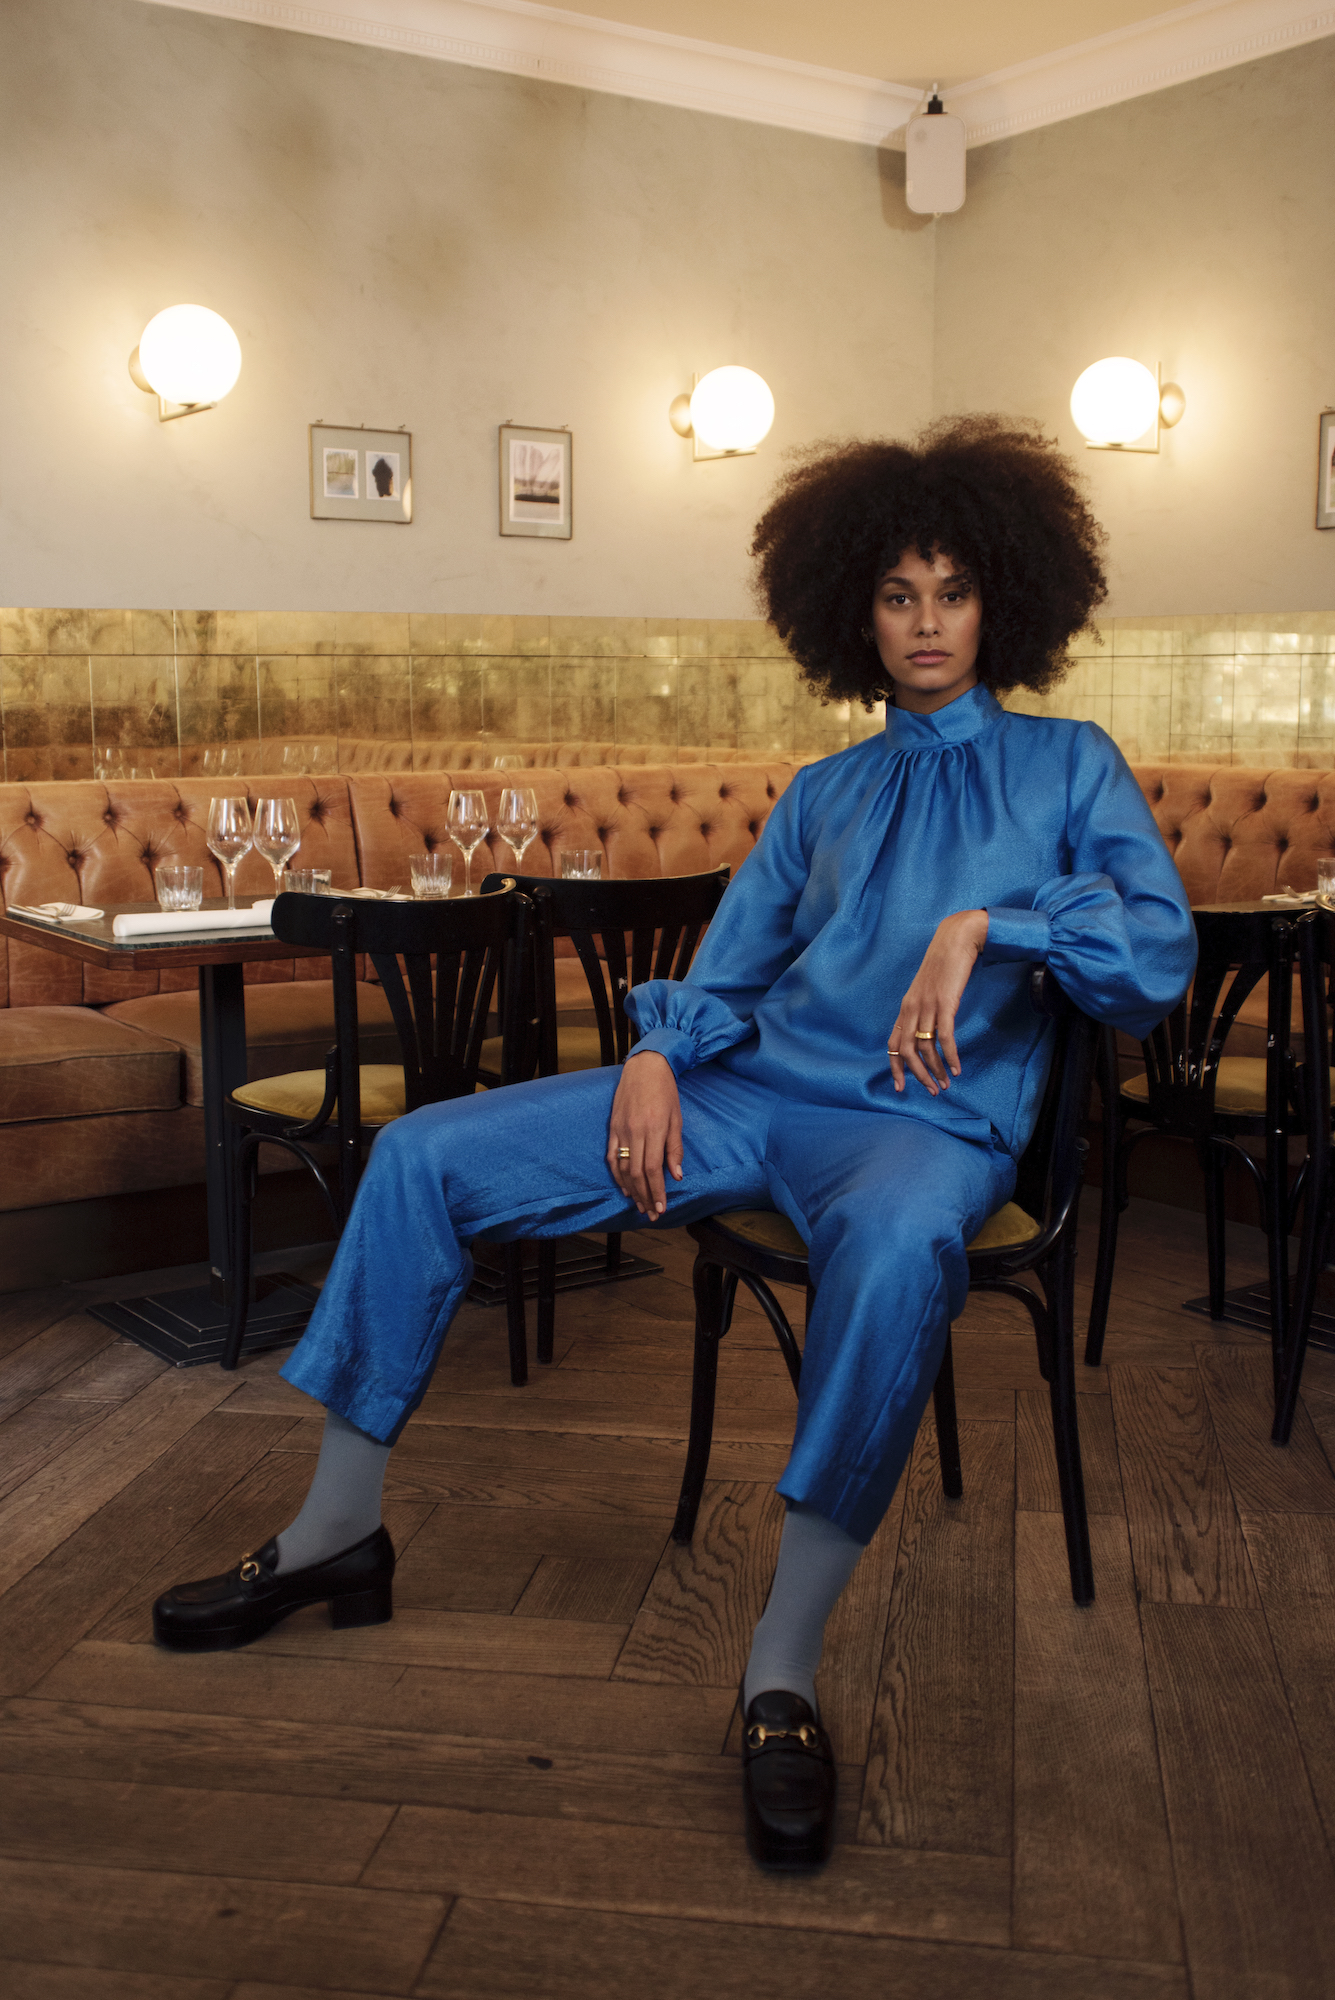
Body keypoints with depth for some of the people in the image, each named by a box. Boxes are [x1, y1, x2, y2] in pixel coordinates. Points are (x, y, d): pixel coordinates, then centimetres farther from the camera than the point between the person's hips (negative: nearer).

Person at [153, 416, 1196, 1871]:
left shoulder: (1069, 768, 11)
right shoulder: (822, 794, 23)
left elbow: (1159, 959, -3)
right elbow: (728, 962, 18)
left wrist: (989, 922, -19)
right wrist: (654, 1057, -3)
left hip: (929, 1115, -5)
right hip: (746, 1088, 5)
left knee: (897, 1248, -44)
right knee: (422, 1156, -8)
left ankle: (784, 1668, -29)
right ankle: (337, 1534, 4)